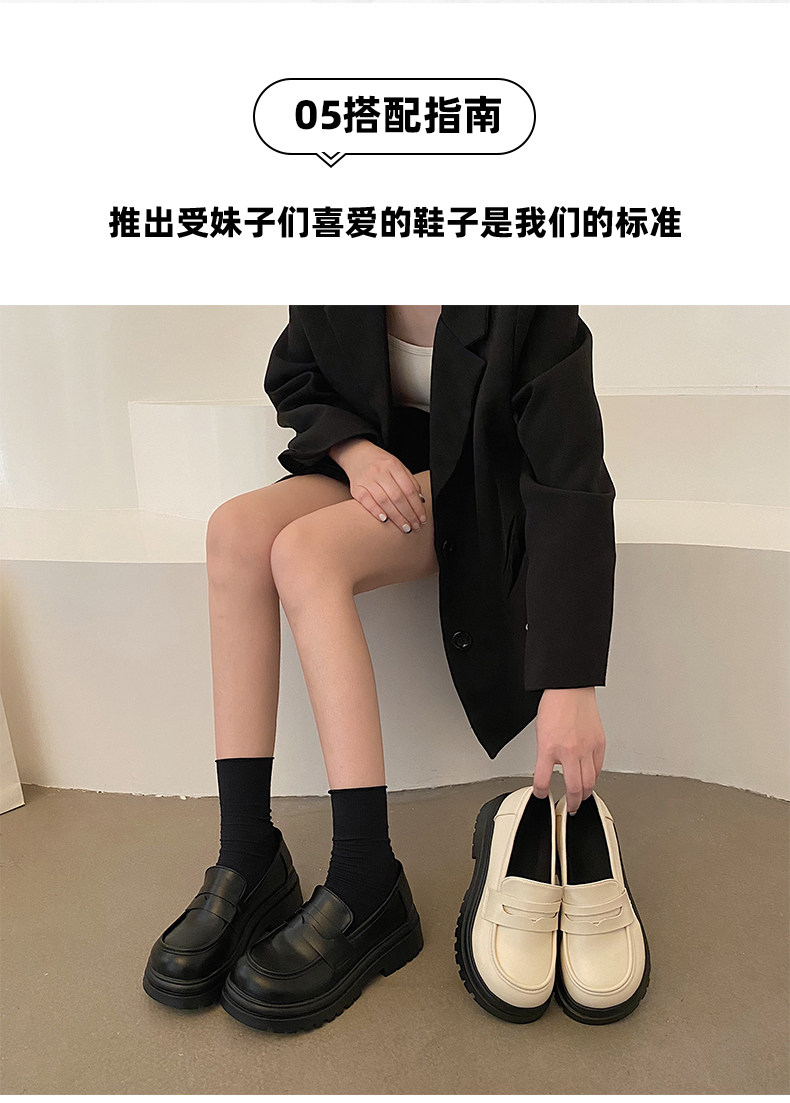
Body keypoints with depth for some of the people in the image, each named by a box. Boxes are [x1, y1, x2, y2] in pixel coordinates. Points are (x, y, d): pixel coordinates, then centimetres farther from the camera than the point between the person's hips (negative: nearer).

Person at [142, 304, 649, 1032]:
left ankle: (365, 885, -30)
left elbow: (572, 486, -28)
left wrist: (571, 686, -33)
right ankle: (246, 861, -23)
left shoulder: (532, 305, -24)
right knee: (235, 530, -25)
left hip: (483, 490, -5)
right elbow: (292, 379, 7)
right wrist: (352, 447, -17)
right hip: (378, 468, 5)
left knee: (305, 550, -32)